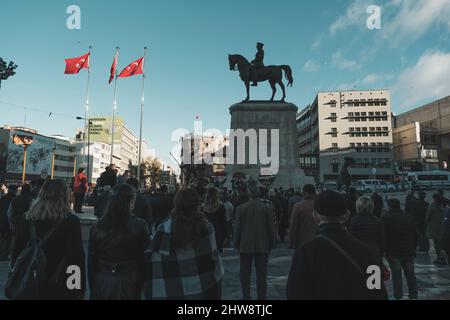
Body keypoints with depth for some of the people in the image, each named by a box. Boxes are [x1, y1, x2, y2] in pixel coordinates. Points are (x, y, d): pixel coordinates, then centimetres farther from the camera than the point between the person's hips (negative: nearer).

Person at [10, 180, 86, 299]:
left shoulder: (26, 221, -2)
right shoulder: (71, 222, -15)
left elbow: (15, 254, 6)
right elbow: (76, 257, -15)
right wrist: (80, 289, -6)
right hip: (60, 289, -4)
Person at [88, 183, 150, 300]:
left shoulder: (97, 226, -6)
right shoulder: (140, 225, -15)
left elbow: (91, 260, 1)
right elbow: (143, 260, -9)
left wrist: (92, 288, 14)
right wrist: (139, 291, 4)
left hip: (102, 285, 3)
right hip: (128, 285, -2)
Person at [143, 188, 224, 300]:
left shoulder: (165, 228, -11)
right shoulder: (205, 227, -13)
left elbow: (154, 264, -12)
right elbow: (213, 257, -9)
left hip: (172, 291, 1)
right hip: (203, 290, 0)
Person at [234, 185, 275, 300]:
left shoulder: (241, 208, -5)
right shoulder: (267, 208, -5)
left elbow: (237, 228, -3)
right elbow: (270, 228, -1)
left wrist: (237, 244, 7)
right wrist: (271, 245, 9)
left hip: (245, 246, 0)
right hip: (262, 247, 0)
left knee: (245, 273, 11)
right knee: (261, 274, 9)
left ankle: (246, 296, 15)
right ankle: (261, 296, 15)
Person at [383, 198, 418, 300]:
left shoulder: (386, 218, -9)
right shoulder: (409, 217, 5)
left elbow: (384, 236, -9)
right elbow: (415, 235, 9)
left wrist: (385, 250, 0)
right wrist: (413, 248, 17)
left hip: (393, 252, -4)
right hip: (409, 251, 4)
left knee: (396, 275, 4)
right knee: (410, 274, 14)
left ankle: (398, 296, 11)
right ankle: (413, 296, 19)